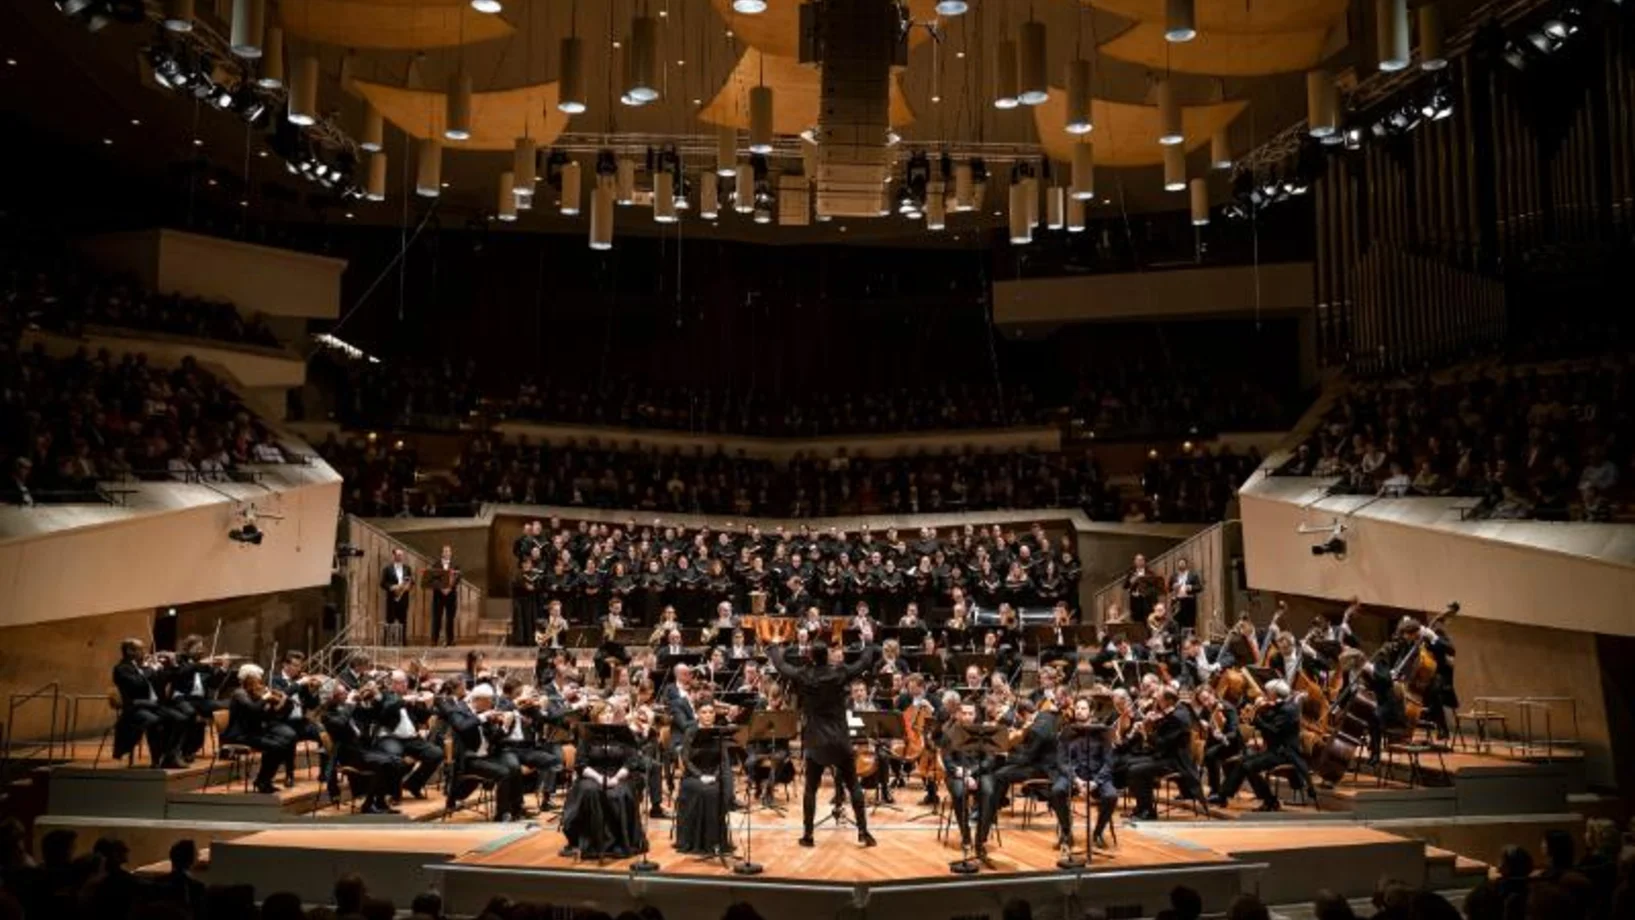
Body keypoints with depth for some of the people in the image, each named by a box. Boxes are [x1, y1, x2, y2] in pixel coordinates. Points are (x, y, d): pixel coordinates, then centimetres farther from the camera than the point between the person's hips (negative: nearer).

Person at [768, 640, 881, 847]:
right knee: (853, 786, 8)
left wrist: (776, 648, 32)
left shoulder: (802, 675, -5)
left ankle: (808, 835, 9)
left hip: (815, 741, 1)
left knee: (811, 788, 9)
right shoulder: (840, 673, -7)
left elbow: (780, 665, 11)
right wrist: (870, 645, 23)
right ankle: (863, 831, 5)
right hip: (840, 740, 0)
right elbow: (865, 661, 4)